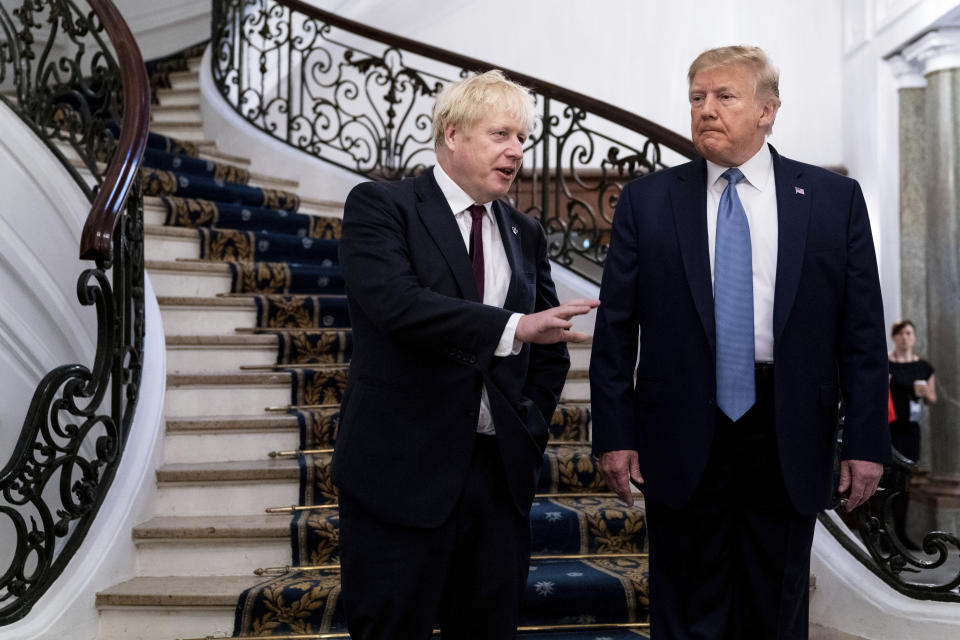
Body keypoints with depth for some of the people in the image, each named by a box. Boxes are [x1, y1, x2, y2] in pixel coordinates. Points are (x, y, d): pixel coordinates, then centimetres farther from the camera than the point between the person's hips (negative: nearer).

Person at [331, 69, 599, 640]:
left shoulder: (526, 235, 15)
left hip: (501, 472, 5)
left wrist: (532, 429, 8)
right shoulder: (380, 206, -2)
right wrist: (512, 328, -25)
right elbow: (397, 303, -20)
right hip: (404, 470, -5)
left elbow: (550, 347, 22)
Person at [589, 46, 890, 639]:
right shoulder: (647, 200, 3)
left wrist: (867, 440, -3)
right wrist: (614, 433, -4)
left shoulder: (835, 199, 3)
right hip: (682, 439, 0)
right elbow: (615, 328, 2)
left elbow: (863, 333, 1)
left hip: (788, 439, 1)